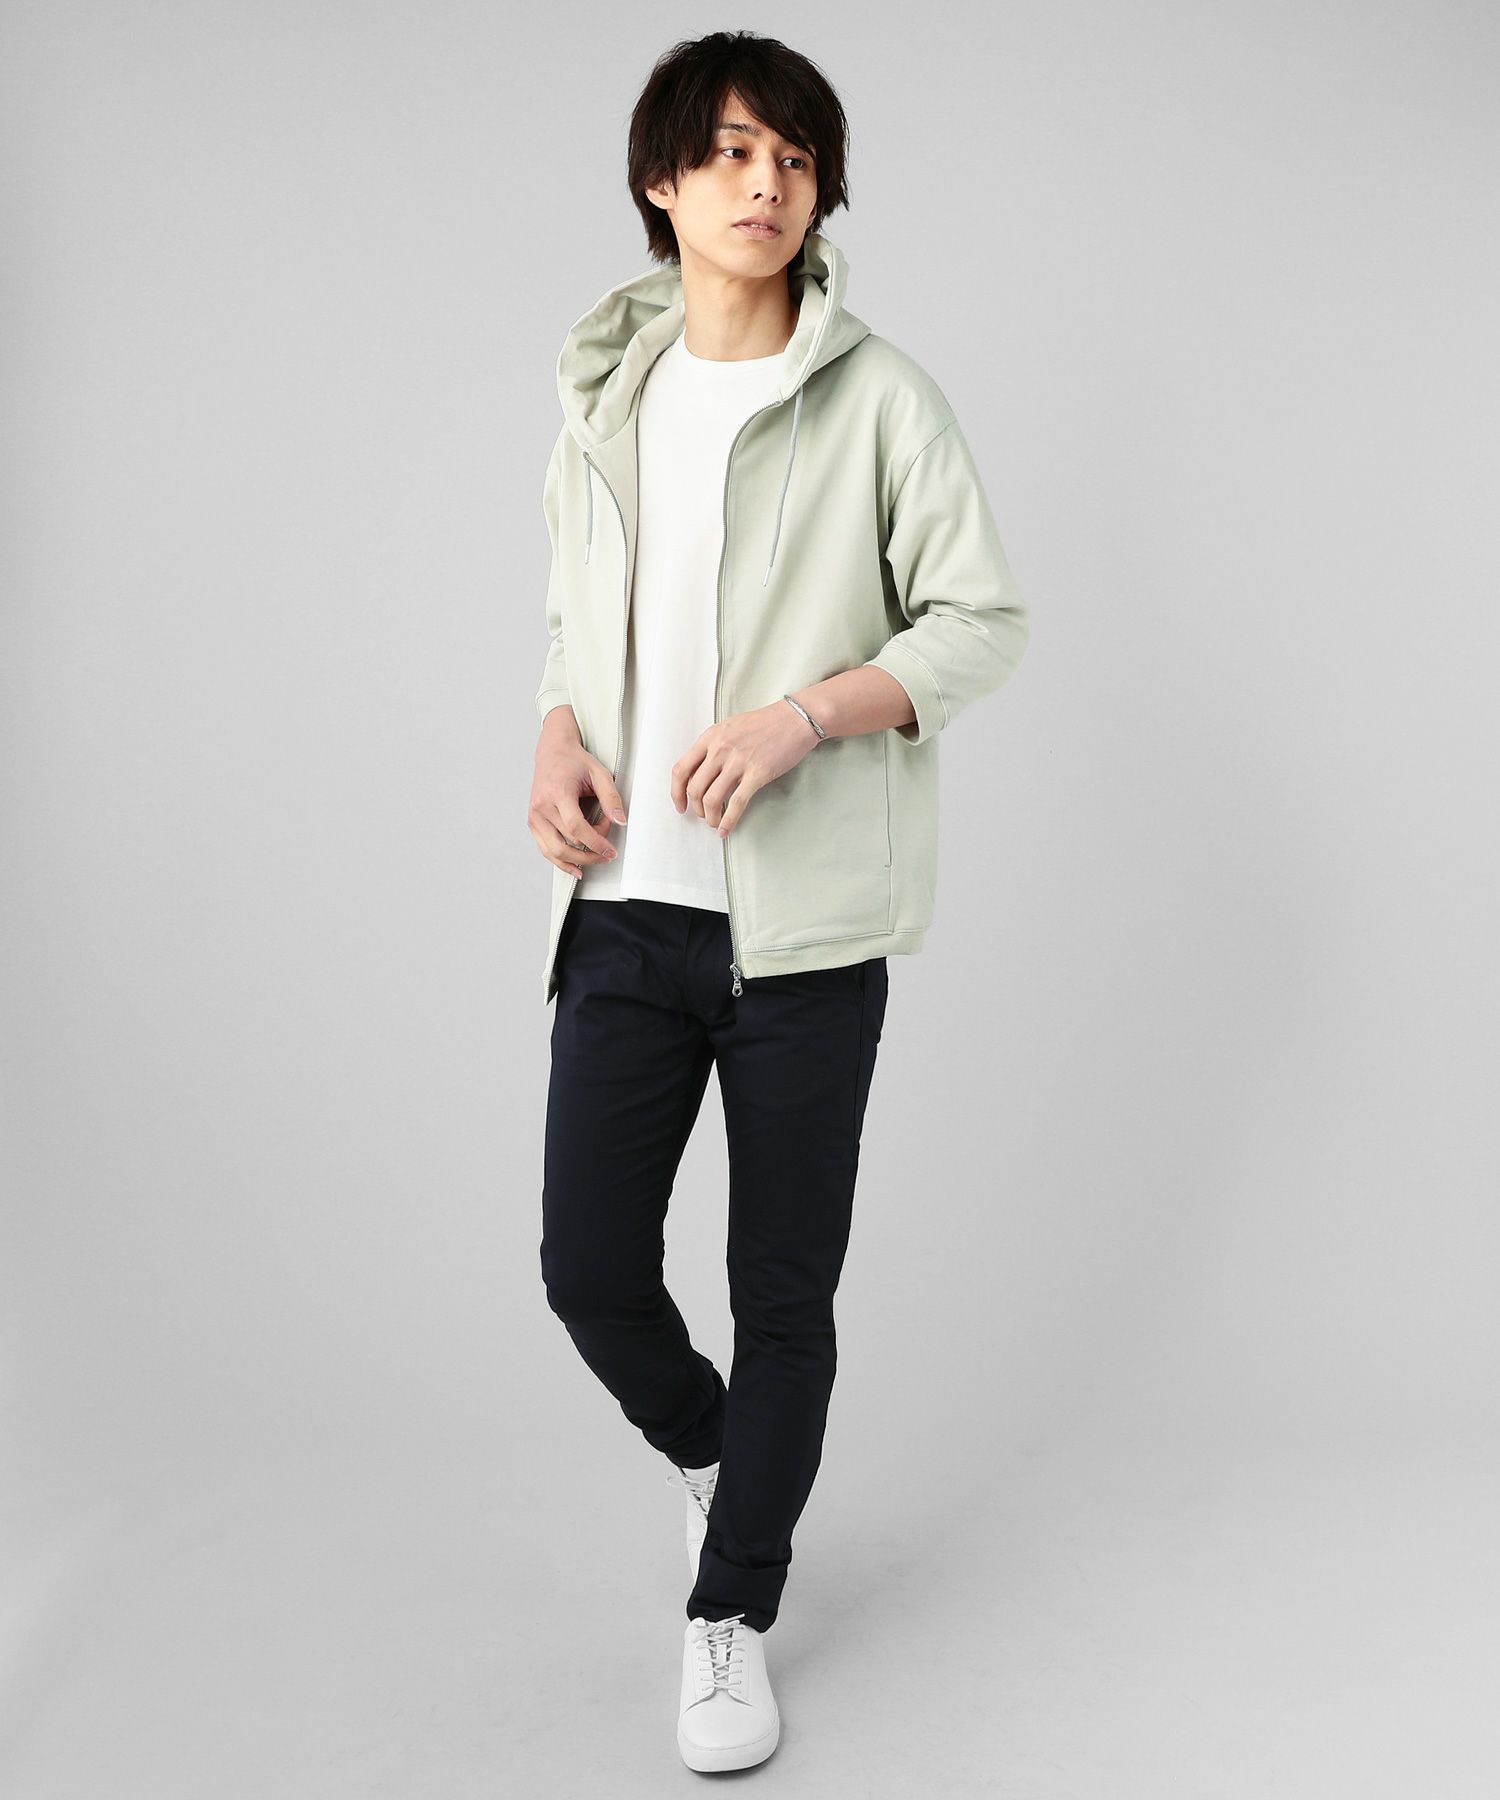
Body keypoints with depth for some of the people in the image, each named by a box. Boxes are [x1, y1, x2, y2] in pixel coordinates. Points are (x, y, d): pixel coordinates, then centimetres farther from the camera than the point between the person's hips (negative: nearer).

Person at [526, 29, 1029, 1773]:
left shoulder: (879, 397, -2)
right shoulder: (604, 393, 12)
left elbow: (982, 620, -4)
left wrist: (804, 714, -19)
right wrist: (558, 739, -1)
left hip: (803, 917, -3)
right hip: (626, 906, 4)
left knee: (784, 1294, 5)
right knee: (590, 1267, 5)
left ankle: (731, 1617, 26)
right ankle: (709, 1453, 39)